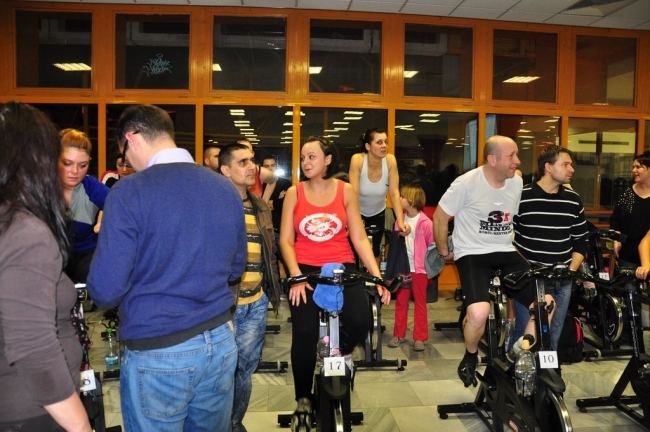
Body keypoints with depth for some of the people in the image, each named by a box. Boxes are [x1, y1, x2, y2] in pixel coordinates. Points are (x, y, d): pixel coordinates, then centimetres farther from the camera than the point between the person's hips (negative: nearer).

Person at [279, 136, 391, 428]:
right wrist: (296, 276, -13)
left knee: (360, 322, -22)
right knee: (304, 335, -9)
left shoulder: (346, 191, 2)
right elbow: (285, 240, 1)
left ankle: (343, 352, 16)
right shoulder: (294, 193, 1)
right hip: (305, 270, 0)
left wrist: (377, 276, -6)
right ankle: (303, 400, 17)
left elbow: (359, 238, 1)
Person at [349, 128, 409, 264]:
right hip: (358, 212, -2)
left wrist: (400, 222, -32)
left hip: (378, 213, 2)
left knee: (375, 251, 11)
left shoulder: (390, 160, -22)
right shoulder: (357, 160, -28)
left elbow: (395, 193, -21)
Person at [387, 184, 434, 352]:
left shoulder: (426, 223, -11)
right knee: (400, 302, 11)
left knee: (420, 304, 8)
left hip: (419, 269, -4)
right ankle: (399, 334, 22)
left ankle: (420, 338, 15)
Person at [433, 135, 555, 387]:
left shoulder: (517, 183, 2)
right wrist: (443, 251, 2)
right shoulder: (467, 183, -15)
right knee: (479, 313, -28)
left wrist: (510, 243, 18)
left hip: (506, 252, 6)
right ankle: (470, 356, 6)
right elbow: (440, 217, -6)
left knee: (546, 302, -9)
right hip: (472, 254, -5)